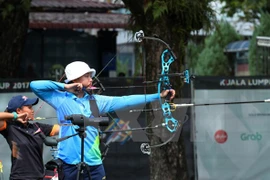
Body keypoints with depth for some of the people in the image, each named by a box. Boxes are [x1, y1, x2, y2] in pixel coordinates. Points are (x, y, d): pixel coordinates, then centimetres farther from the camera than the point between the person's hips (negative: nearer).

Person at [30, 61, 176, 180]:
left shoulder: (96, 100, 9)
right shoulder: (61, 99, 0)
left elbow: (124, 101, 4)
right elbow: (35, 85, -7)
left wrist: (158, 96, -1)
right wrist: (64, 86, -8)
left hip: (93, 163, 3)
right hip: (69, 163, -3)